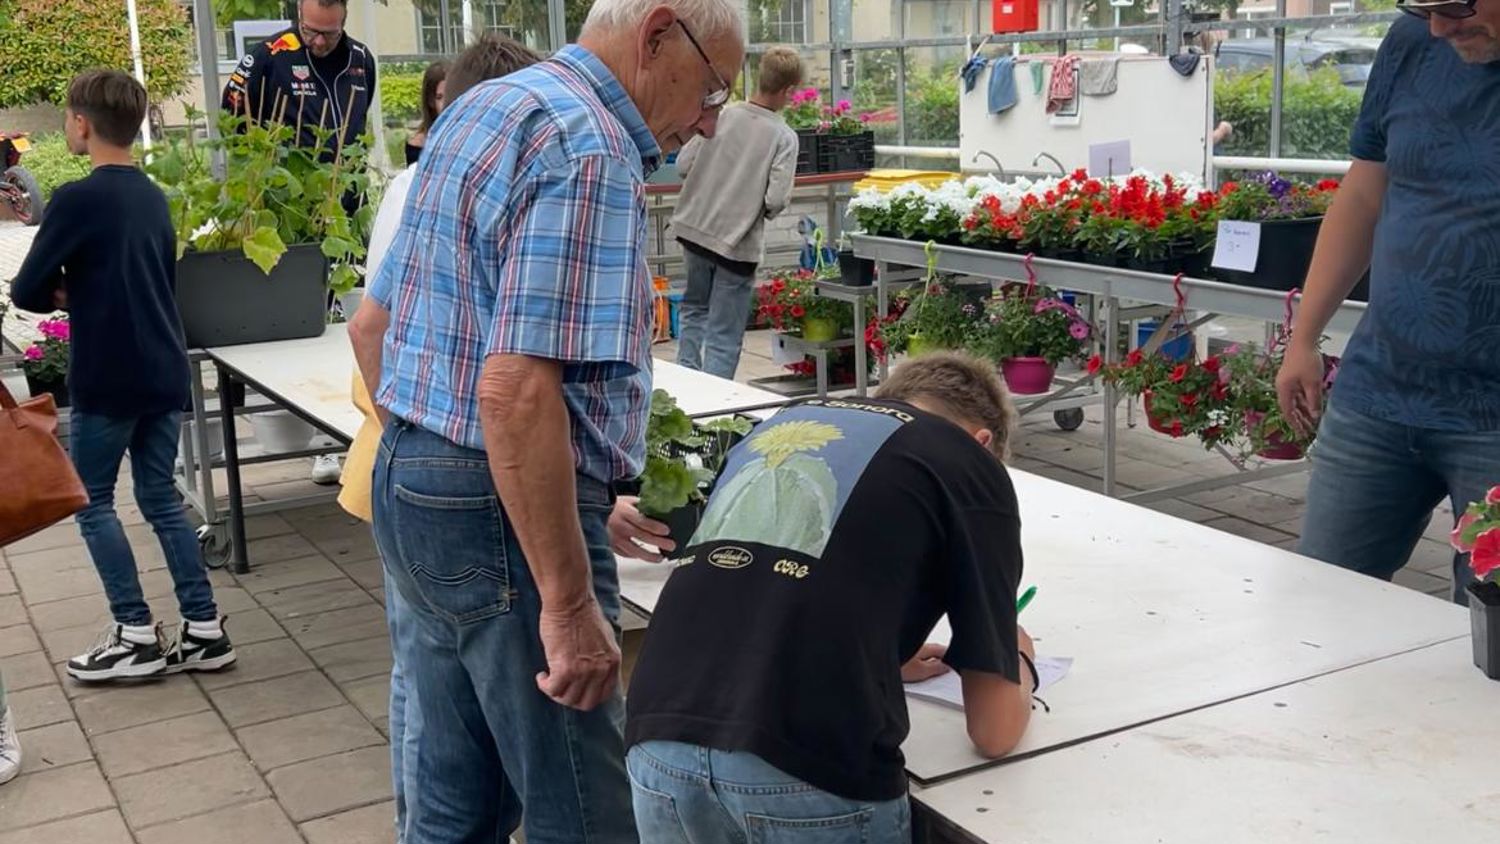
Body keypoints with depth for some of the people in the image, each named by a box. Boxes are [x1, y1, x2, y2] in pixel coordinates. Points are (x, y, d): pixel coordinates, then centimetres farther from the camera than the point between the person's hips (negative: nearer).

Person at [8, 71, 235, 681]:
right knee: (160, 498, 13)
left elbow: (26, 292, -10)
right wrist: (80, 293, 9)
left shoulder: (77, 199, -14)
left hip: (107, 380, -7)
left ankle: (136, 636, 7)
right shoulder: (154, 198, 10)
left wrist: (63, 292, 10)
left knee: (93, 502, 7)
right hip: (165, 373, 7)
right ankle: (204, 630, 12)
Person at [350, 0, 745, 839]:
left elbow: (375, 323, 19)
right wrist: (569, 605, -24)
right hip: (503, 514, -10)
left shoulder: (480, 108, 13)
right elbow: (517, 391, -27)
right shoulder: (589, 148, -17)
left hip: (413, 485, 10)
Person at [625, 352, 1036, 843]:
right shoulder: (974, 469, 9)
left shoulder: (786, 421, 23)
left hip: (662, 740, 5)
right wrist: (1018, 663, 30)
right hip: (809, 769, -4)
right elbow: (995, 731, 9)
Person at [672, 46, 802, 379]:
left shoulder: (722, 117, -4)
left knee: (695, 308, 27)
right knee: (725, 335, 5)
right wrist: (764, 210, 3)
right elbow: (777, 199, -19)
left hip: (695, 229, 4)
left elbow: (683, 164, -1)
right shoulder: (784, 137, -13)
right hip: (738, 242, -4)